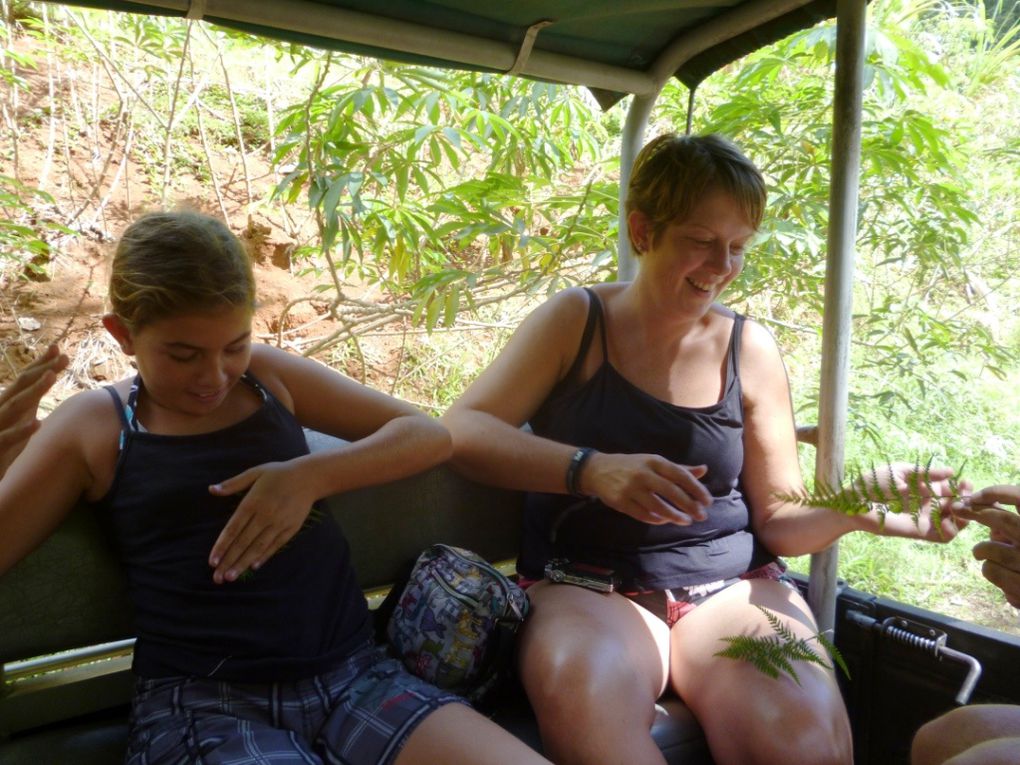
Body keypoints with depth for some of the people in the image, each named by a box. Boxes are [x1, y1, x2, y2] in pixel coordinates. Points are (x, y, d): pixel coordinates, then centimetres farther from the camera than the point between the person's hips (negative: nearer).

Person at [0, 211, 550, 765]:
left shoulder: (268, 375, 8)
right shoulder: (92, 428, 3)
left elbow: (428, 434, 6)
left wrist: (312, 475, -9)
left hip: (351, 672, 4)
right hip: (200, 702, -3)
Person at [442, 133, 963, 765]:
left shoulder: (751, 349, 4)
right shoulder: (576, 321, 0)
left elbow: (777, 516, 8)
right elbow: (463, 430, -11)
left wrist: (856, 507, -14)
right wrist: (591, 468, -26)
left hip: (729, 583, 2)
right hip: (588, 584, -2)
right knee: (583, 695, -36)